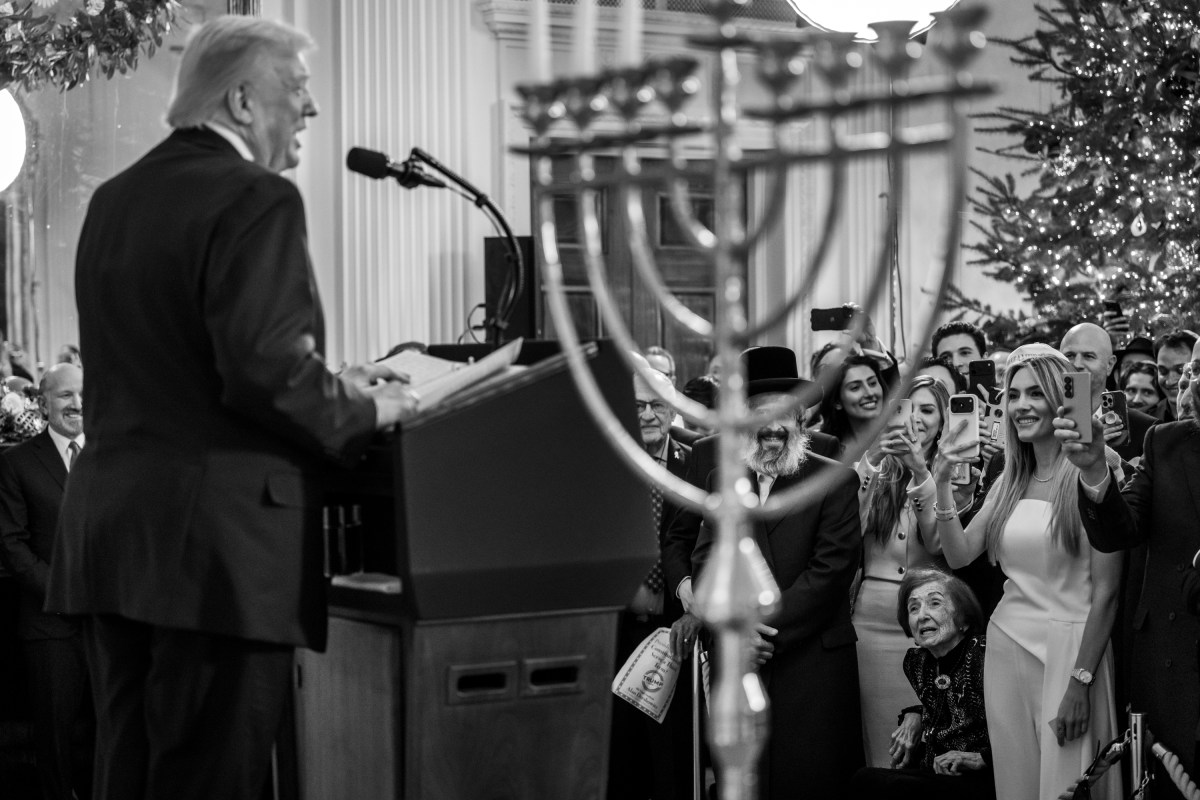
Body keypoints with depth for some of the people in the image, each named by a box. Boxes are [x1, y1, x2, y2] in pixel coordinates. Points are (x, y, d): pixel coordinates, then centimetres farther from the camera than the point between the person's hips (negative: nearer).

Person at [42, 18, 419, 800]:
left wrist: (327, 383, 19)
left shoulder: (113, 200, 14)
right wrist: (363, 412, -2)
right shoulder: (257, 199, -12)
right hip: (218, 537, -8)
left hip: (107, 525, 8)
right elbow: (264, 371, -20)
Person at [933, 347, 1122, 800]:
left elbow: (1105, 588, -10)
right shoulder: (1010, 481, 11)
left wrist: (1081, 681, -13)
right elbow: (960, 554, 6)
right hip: (1007, 644, 5)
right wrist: (943, 485, -6)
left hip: (1070, 647, -5)